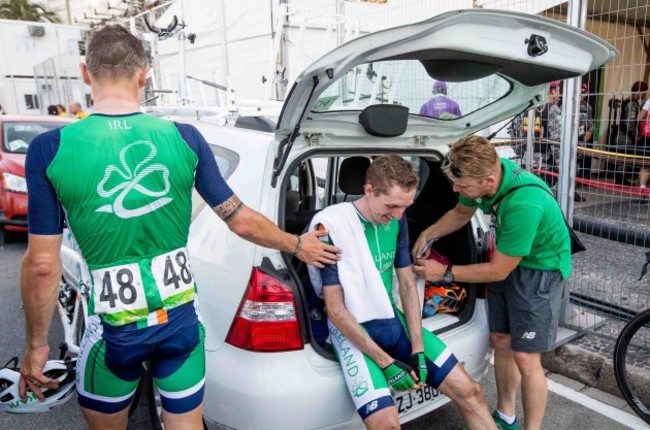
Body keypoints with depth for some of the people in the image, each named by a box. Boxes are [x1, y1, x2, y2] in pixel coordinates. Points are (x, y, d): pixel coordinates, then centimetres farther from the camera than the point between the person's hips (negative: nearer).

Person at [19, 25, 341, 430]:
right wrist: (298, 245, 13)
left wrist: (37, 343, 6)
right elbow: (242, 221, -3)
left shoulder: (49, 149, -12)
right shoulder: (185, 138, -8)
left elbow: (42, 263, -9)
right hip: (181, 317, 2)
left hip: (114, 329, -1)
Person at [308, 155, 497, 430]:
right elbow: (335, 310, -18)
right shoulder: (331, 224, -19)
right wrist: (387, 363, -17)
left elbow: (408, 286, 6)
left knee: (469, 391, 1)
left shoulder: (396, 221, 0)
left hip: (393, 320, 6)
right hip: (351, 329, -5)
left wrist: (417, 351, -4)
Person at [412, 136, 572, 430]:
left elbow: (497, 271, -26)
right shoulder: (487, 171, -16)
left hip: (539, 267, -7)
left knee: (525, 359, -5)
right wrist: (426, 235, -7)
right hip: (506, 259, 7)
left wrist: (445, 273, -17)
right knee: (500, 342, 15)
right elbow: (461, 212, 7)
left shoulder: (524, 204, -39)